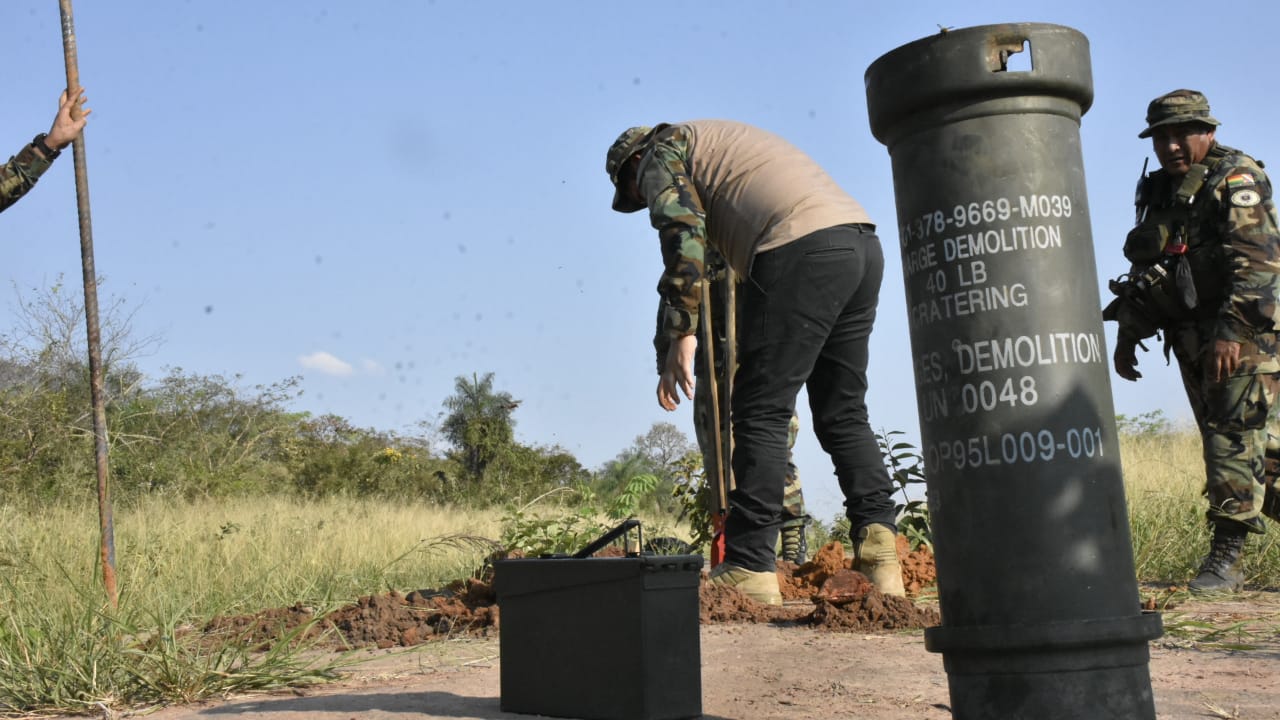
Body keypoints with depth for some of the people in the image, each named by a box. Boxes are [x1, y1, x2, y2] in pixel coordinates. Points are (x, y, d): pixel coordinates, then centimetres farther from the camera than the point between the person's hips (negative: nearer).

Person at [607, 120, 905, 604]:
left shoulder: (662, 151, 13)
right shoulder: (722, 141, 37)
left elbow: (683, 232, -7)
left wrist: (682, 334, -11)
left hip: (803, 251, -9)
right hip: (863, 245, 9)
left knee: (761, 412, -4)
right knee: (843, 412, 13)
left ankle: (750, 568, -3)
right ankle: (879, 554, 7)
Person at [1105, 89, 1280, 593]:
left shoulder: (1237, 180, -8)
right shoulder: (1160, 192, 15)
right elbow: (1143, 270, 21)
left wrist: (1230, 330, -29)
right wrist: (1128, 334, 15)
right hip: (1192, 337, 7)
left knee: (1234, 436, -11)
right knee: (1223, 440, 10)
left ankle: (1226, 556, -10)